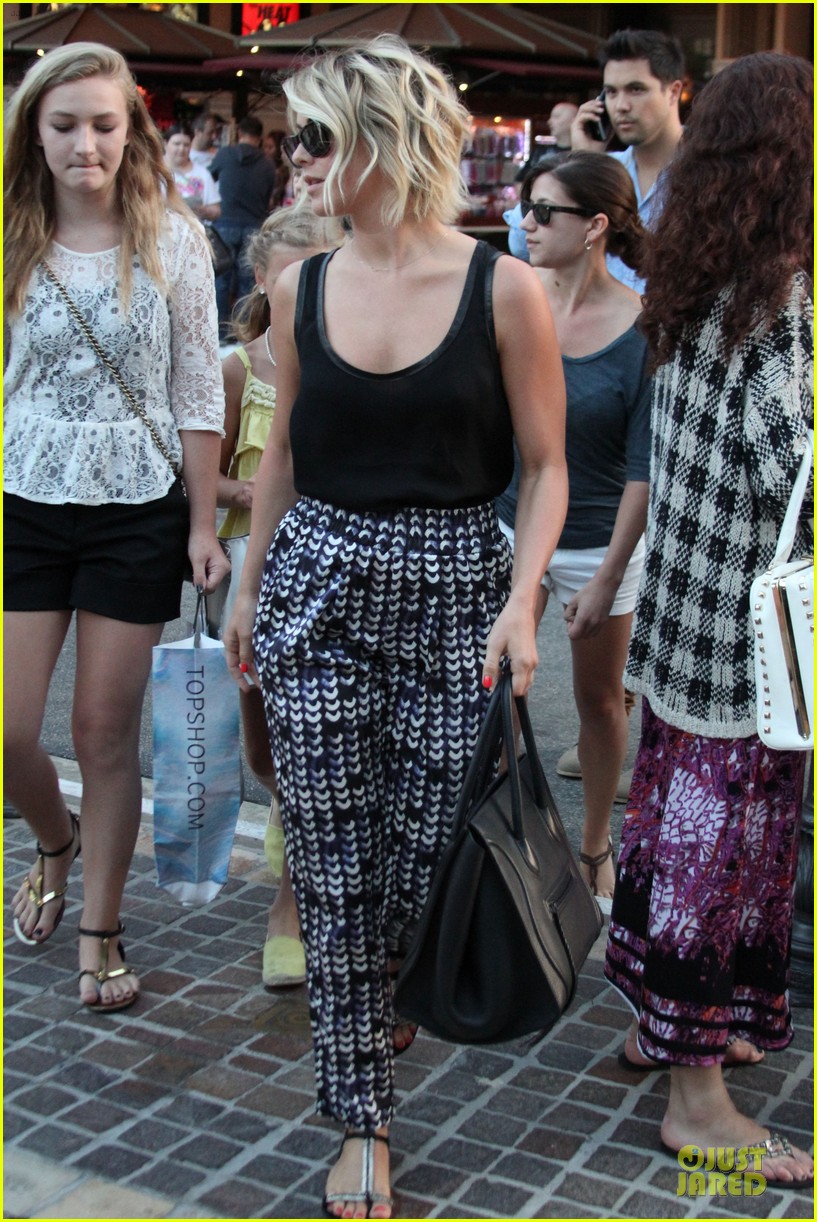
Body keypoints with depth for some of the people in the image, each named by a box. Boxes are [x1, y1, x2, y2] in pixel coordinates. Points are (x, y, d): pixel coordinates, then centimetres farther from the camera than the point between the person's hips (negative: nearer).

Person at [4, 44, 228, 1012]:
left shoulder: (174, 239, -2)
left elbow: (197, 392, 0)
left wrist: (203, 524, -2)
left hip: (136, 513, -1)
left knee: (106, 732, 4)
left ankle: (100, 932, 21)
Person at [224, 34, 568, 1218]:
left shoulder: (502, 288, -8)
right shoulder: (301, 287, 4)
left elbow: (546, 465, -3)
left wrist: (521, 601, -14)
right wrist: (249, 587, 17)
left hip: (456, 595, -3)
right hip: (317, 587, 3)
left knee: (434, 870, 3)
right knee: (335, 873, 4)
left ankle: (404, 1021, 36)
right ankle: (363, 1120, 19)